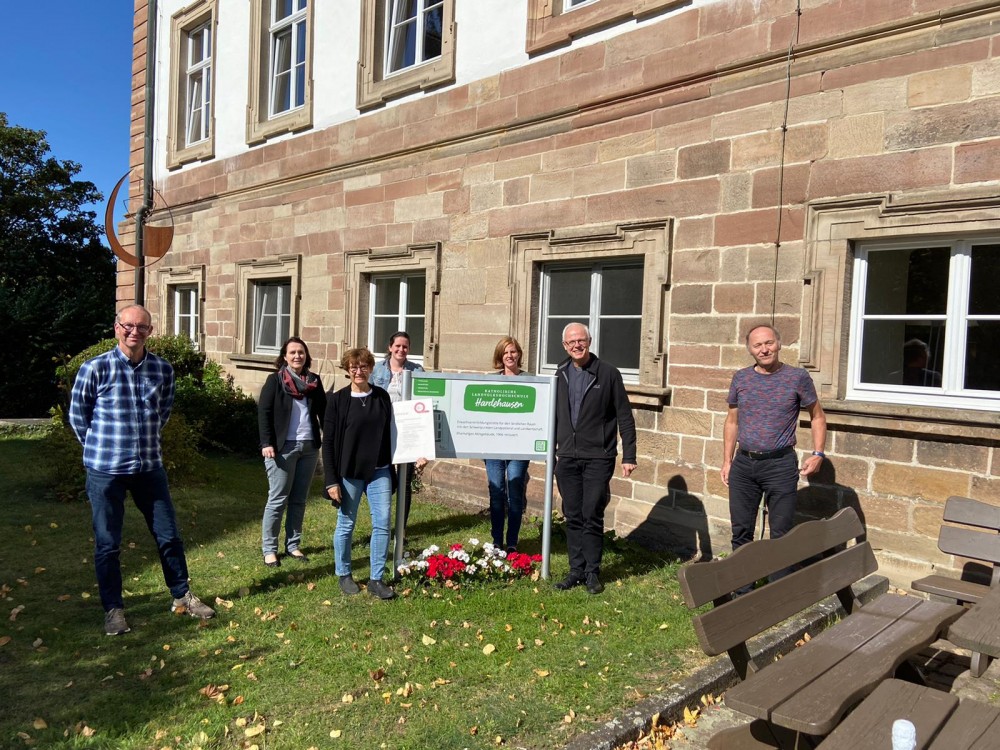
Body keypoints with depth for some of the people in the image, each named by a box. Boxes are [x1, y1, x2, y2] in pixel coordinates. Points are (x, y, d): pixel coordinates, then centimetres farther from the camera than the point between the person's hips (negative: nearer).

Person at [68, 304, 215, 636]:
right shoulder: (96, 368, -9)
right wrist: (100, 447, 6)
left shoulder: (163, 369, 0)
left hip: (150, 468, 3)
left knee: (169, 535, 10)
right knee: (107, 543, 7)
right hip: (106, 470, -3)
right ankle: (113, 609, 24)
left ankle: (182, 596, 27)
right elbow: (77, 413, 2)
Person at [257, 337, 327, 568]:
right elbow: (263, 412, -5)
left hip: (309, 447, 4)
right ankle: (269, 549, 10)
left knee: (299, 499, 11)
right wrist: (267, 443, -14)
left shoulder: (314, 381, 10)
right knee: (277, 499, 0)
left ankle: (293, 545, 21)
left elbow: (324, 411, 11)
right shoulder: (275, 380, -1)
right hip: (283, 447, -4)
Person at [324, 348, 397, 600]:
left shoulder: (382, 397, 3)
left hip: (379, 471, 3)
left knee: (382, 524, 2)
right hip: (349, 473, -2)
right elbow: (328, 442, -6)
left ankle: (376, 579, 13)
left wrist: (391, 470, 6)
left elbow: (389, 434, 9)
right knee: (346, 525, 9)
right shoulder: (337, 399, -5)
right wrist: (332, 480, -11)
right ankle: (344, 575, 27)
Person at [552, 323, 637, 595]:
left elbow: (625, 417, -3)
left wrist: (629, 455, -6)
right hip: (567, 458, 4)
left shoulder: (608, 374, -4)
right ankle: (576, 570, 19)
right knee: (573, 517, 9)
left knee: (592, 516, -2)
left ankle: (593, 572, 12)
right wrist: (549, 450, 12)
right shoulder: (561, 375, 9)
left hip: (598, 458, -4)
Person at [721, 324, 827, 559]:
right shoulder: (740, 378, 6)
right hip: (743, 464, 3)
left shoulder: (797, 377, -2)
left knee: (780, 534, 3)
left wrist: (818, 453, -5)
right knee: (740, 532, 10)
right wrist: (727, 461, 10)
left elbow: (817, 417, 7)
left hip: (780, 465, -3)